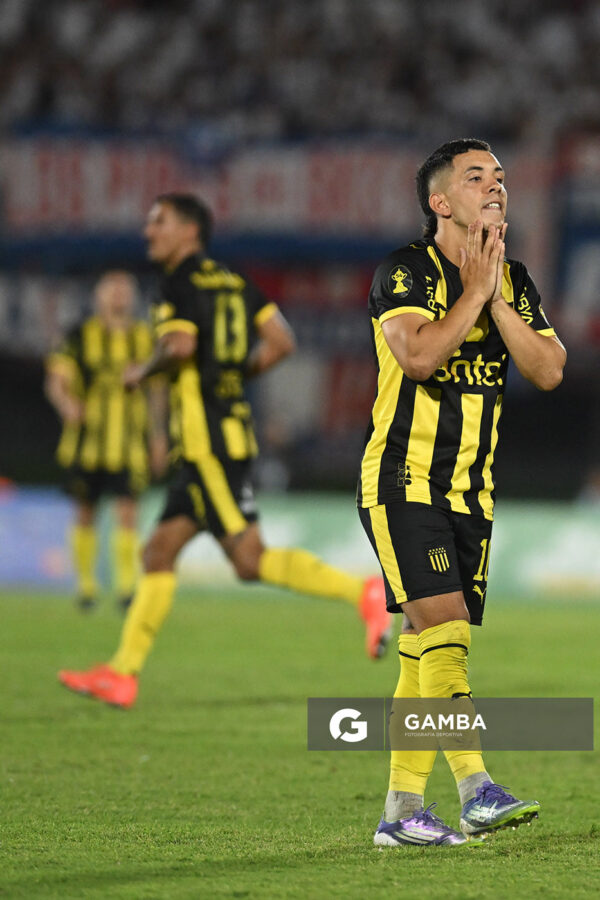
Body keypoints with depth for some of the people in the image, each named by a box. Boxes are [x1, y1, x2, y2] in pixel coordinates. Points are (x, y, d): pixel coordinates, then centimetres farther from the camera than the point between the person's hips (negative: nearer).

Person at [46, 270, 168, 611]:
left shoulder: (146, 338, 8)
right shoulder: (81, 337, 0)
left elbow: (156, 390, 17)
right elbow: (57, 382, -6)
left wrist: (158, 437, 16)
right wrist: (67, 404, -28)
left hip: (130, 443, 1)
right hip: (87, 441, -1)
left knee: (128, 512, -11)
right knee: (86, 514, 7)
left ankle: (127, 585, -9)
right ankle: (86, 583, 22)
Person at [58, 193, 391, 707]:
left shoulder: (182, 282, -9)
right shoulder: (233, 282, 16)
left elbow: (180, 345, -24)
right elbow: (280, 342, 12)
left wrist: (144, 372, -6)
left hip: (210, 443, -9)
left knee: (250, 560, -11)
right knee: (160, 551, 8)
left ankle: (364, 593, -15)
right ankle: (123, 674, 7)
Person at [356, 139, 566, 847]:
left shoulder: (514, 280, 10)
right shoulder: (404, 272, -9)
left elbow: (548, 370, -1)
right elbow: (418, 355, -25)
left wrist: (497, 301, -10)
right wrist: (474, 291, -16)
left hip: (470, 490, 7)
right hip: (402, 483, -6)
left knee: (427, 651, 6)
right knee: (443, 628, -19)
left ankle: (402, 810, 10)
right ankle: (475, 789, -25)